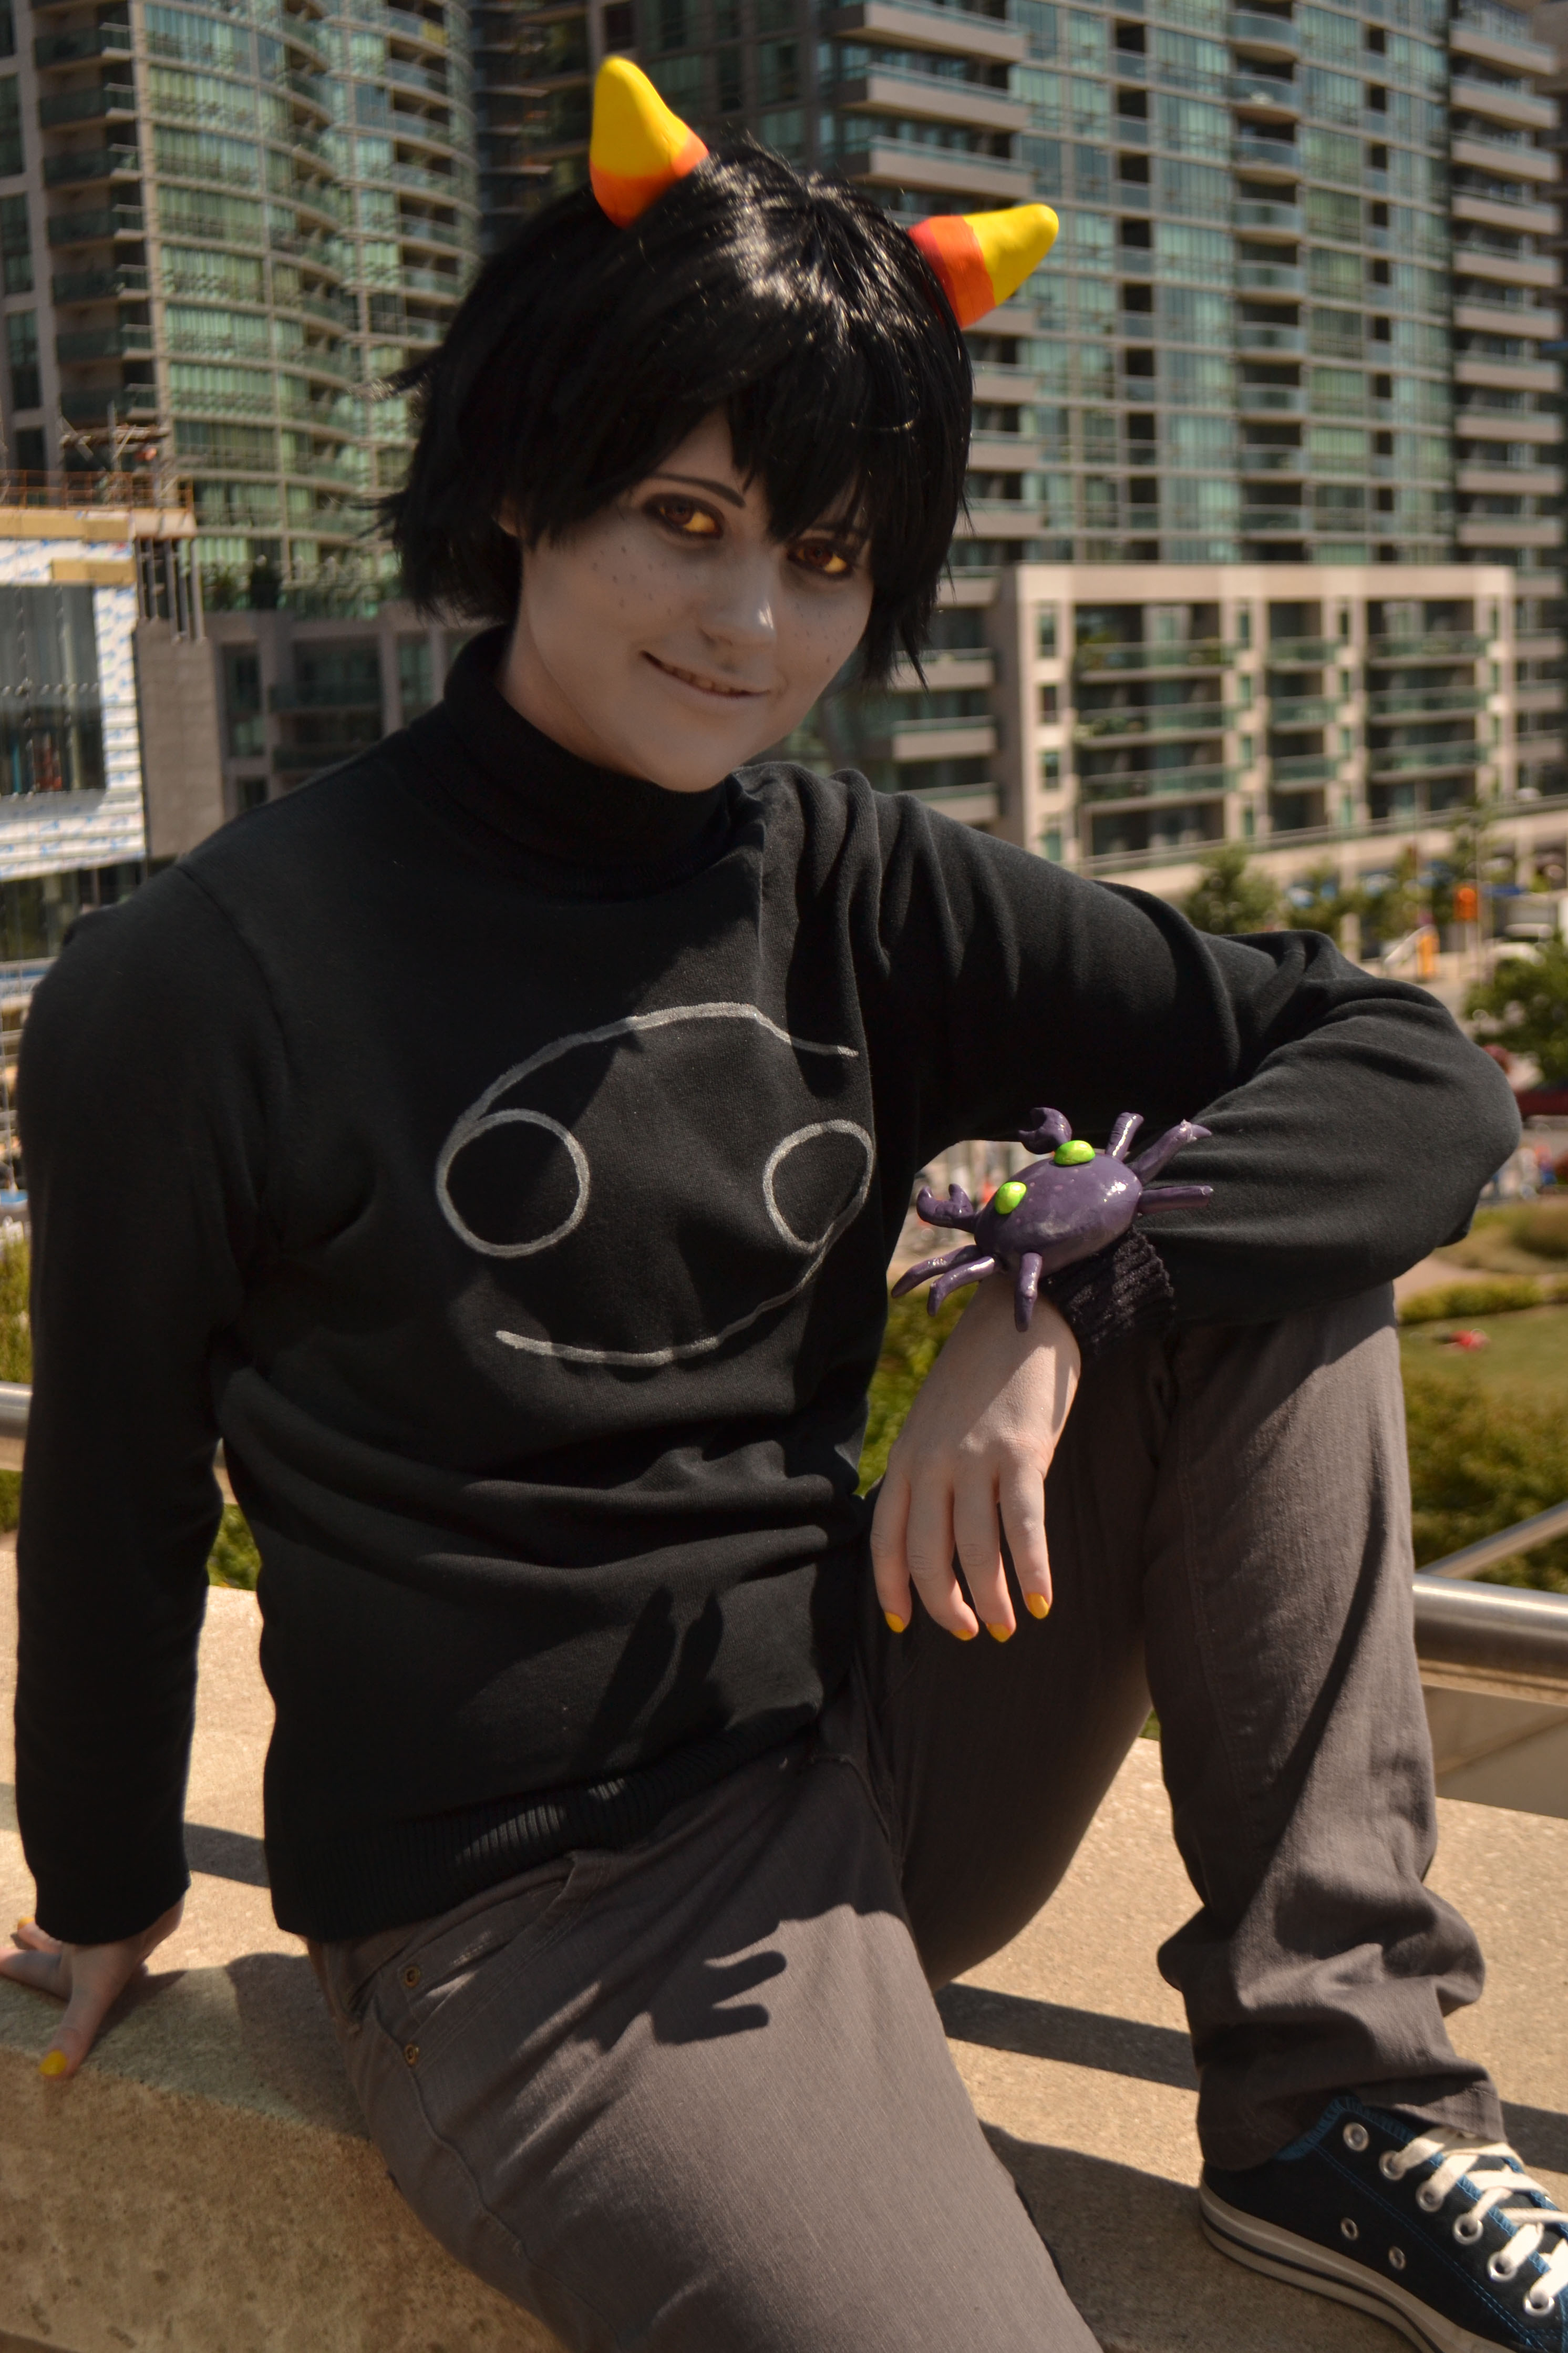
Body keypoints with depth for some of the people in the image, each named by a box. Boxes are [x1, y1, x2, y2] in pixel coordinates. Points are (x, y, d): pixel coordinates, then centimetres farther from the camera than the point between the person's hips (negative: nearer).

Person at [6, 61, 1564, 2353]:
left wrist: (1057, 1319, -20)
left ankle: (1339, 2099, -8)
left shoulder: (861, 897, -1)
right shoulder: (208, 987, -12)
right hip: (528, 1920, -5)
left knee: (1267, 1249, -10)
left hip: (876, 1778, 5)